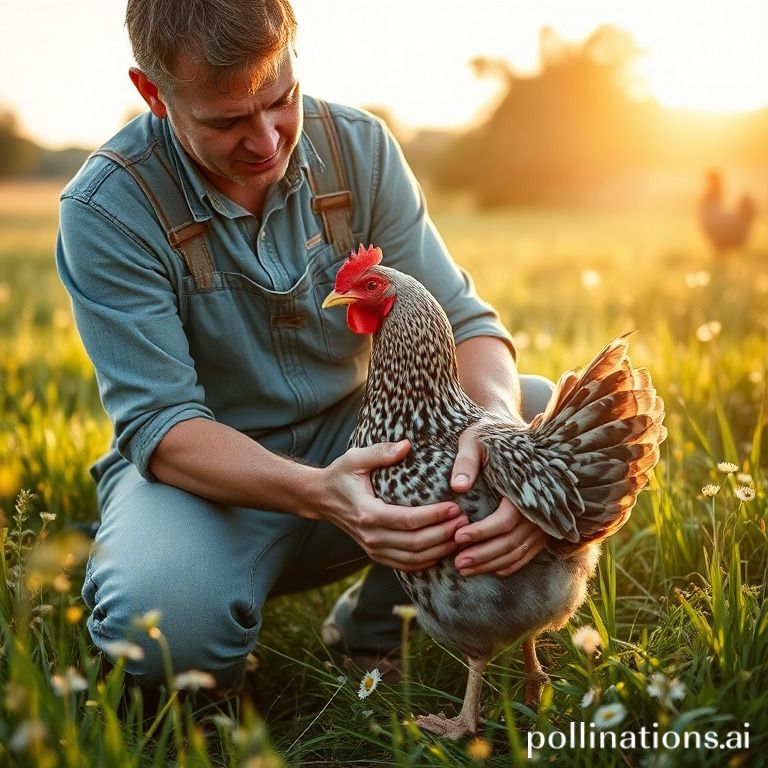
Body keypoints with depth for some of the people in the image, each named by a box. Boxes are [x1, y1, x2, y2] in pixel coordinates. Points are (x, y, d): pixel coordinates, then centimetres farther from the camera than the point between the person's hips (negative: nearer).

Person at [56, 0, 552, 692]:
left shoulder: (359, 145, -6)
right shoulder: (107, 209, -18)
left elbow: (459, 316, -10)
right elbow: (158, 421, -21)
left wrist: (500, 423, -34)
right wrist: (318, 494, -40)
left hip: (355, 436, 5)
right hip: (209, 471, -4)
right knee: (161, 616, -37)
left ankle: (370, 631, -1)